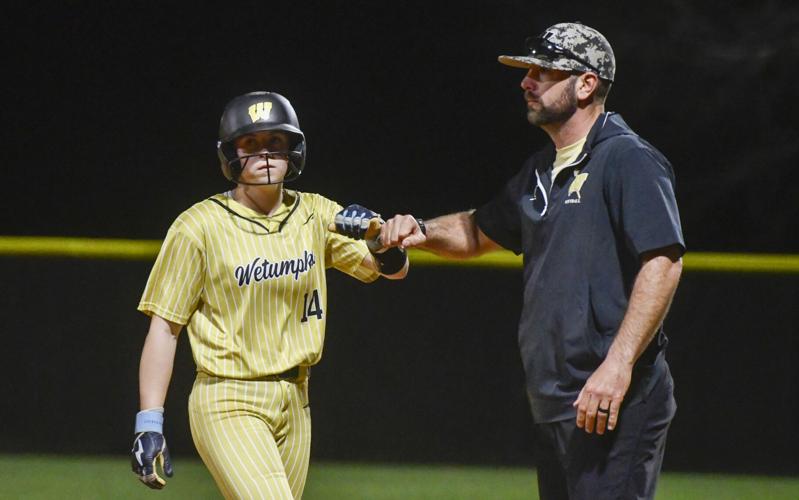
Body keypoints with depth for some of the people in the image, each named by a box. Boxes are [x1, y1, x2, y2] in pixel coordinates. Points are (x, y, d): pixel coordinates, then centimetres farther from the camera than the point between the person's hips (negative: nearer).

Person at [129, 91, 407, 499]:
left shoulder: (315, 216, 6)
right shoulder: (198, 227, -8)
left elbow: (393, 268, 2)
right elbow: (164, 326, -7)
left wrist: (376, 233, -22)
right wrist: (149, 424, -13)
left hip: (293, 403, 6)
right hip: (228, 404, -6)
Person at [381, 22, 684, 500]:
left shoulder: (629, 160, -10)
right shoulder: (541, 169, 19)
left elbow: (663, 262, -19)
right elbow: (480, 232, 33)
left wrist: (618, 366, -27)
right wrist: (422, 231, 10)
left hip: (619, 405, -10)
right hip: (554, 405, 10)